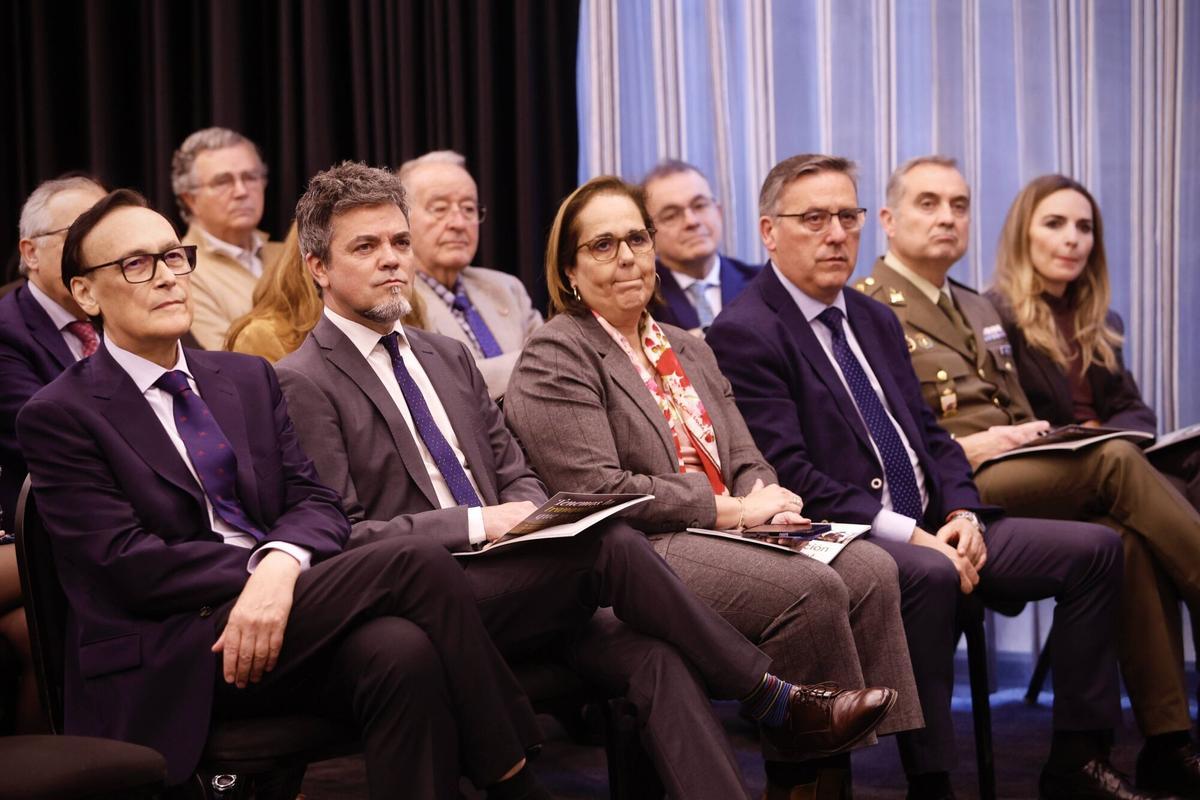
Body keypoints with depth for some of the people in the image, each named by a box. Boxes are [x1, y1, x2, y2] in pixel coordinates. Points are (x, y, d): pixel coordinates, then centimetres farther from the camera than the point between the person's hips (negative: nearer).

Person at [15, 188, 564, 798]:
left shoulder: (248, 378, 17)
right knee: (415, 562, -24)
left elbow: (316, 503, 8)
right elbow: (125, 562, -10)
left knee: (403, 652, -32)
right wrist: (256, 573, -15)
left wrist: (281, 564, -15)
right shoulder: (58, 417, -1)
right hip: (167, 664, -5)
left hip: (274, 611, 5)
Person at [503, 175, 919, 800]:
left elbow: (745, 460, 19)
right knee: (811, 590, -28)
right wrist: (731, 510, -13)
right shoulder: (555, 356, -3)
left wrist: (766, 500, -7)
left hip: (724, 536, 8)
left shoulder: (689, 352, 24)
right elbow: (598, 489, -13)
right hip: (633, 558, -8)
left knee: (871, 570, -17)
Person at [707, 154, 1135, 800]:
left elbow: (929, 433, 18)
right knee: (929, 575, -39)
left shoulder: (875, 320, 19)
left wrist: (961, 513, -3)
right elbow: (791, 477, -17)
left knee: (1094, 548, -2)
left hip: (935, 529, 9)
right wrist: (910, 536, -21)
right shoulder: (743, 334, -9)